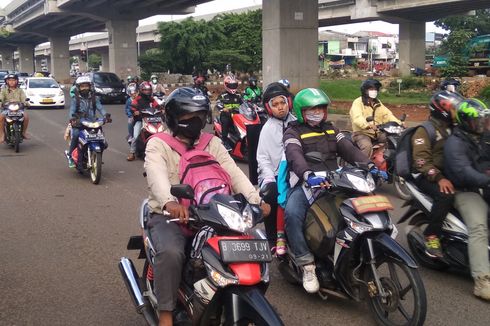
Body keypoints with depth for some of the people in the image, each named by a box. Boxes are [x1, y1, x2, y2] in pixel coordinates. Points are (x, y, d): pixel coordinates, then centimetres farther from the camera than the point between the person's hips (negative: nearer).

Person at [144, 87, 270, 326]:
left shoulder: (212, 143, 11)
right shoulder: (157, 145, -2)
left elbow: (234, 173, -4)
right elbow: (157, 176, -24)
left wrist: (256, 200, -21)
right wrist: (169, 202, -46)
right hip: (168, 216, -4)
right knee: (171, 252, -34)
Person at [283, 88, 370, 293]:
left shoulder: (330, 129, 23)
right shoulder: (293, 132, 4)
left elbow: (349, 149, 10)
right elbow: (295, 156, -17)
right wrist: (308, 175, -39)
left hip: (332, 182, 5)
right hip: (305, 184, -5)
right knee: (292, 213, -35)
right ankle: (307, 265, -27)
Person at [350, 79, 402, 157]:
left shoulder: (378, 103, 18)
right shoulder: (358, 102, -6)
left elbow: (387, 114, 7)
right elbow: (357, 118, -24)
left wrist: (398, 123, -12)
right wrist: (368, 125, -44)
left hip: (378, 133, 6)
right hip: (362, 133, -6)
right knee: (367, 146, -35)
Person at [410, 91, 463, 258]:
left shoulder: (453, 129, 16)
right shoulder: (425, 130, -9)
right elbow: (421, 160, -18)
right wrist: (439, 178, -31)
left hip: (449, 173, 7)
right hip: (427, 176, -7)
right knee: (445, 195, -35)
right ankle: (431, 235, -20)